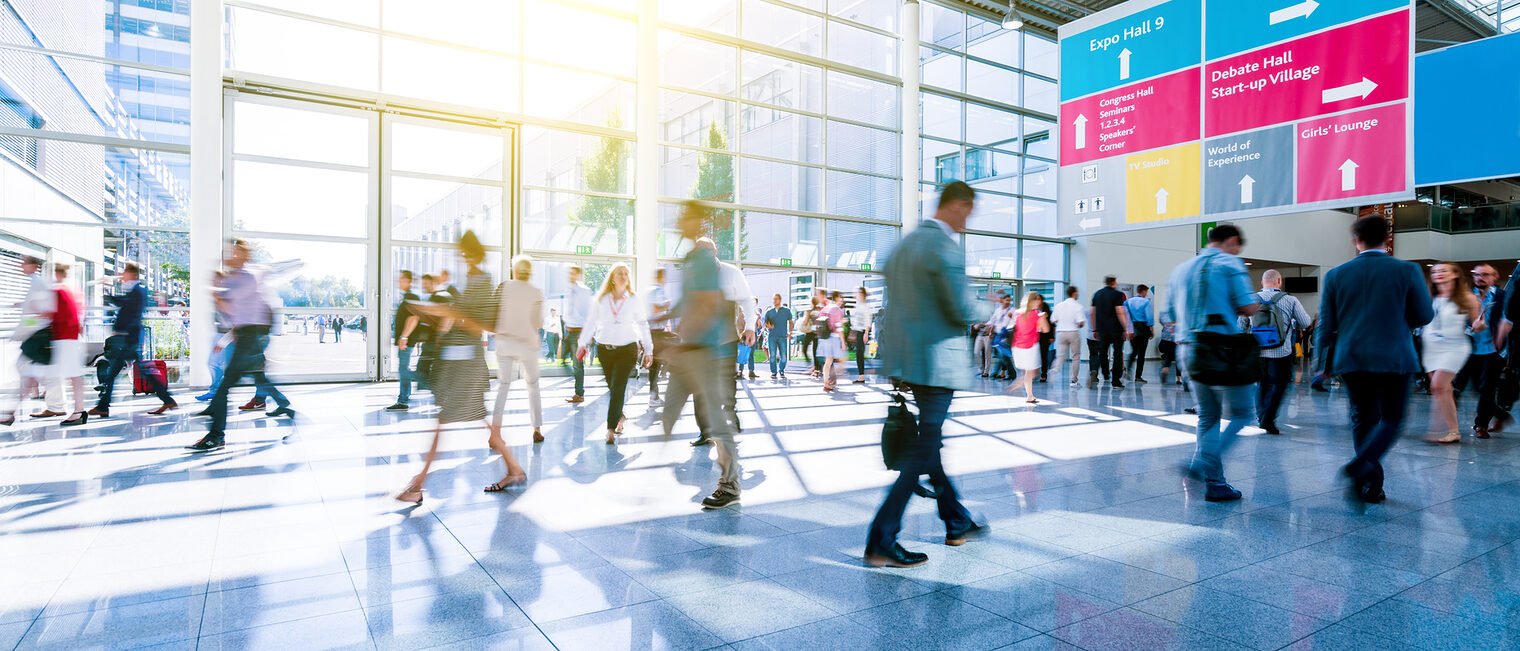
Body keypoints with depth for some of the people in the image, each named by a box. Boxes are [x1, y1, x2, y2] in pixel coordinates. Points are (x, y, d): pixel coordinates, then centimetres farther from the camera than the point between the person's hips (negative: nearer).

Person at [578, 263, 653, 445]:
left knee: (618, 389, -12)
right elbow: (591, 322, 10)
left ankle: (611, 430, -8)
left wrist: (648, 350, 8)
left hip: (627, 350, -2)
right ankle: (620, 417, 37)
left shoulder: (634, 301, 2)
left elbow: (643, 325, 8)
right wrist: (582, 343, 3)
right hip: (604, 349, 2)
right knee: (613, 388, 11)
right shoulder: (602, 299, 5)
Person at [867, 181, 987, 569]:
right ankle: (881, 542, -1)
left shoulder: (904, 243, 14)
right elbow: (962, 311, -18)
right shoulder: (945, 247, -15)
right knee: (923, 450, -3)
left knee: (927, 439, 18)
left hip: (905, 357, 10)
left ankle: (956, 524, 34)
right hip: (935, 360, -10)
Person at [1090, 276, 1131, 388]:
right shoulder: (1117, 294, -7)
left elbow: (1093, 313, 11)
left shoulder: (1097, 294, 9)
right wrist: (1126, 329, -13)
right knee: (1117, 354, 4)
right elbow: (1120, 313, -15)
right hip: (1116, 330, -4)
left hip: (1102, 330, 4)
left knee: (1102, 353, 9)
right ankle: (1116, 382, 4)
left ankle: (1093, 371, -19)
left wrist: (1095, 330, 18)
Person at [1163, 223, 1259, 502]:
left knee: (1208, 416, 13)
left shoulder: (1181, 269, 15)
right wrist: (1257, 303, 10)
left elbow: (1171, 315, 16)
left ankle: (1214, 483, 13)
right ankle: (1203, 463, -11)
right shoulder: (1229, 263, -3)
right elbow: (1247, 307, -11)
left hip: (1189, 348, 7)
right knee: (1241, 413, 4)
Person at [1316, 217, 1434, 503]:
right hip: (1394, 358, -1)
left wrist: (1323, 361, 10)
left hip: (1352, 359, 2)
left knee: (1363, 420, 11)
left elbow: (1326, 324, 2)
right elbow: (1424, 315, 3)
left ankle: (1371, 484, 13)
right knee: (1391, 419, 8)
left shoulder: (1336, 275, -1)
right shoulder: (1407, 271, -4)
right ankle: (1360, 465, -15)